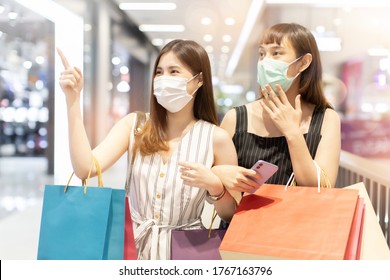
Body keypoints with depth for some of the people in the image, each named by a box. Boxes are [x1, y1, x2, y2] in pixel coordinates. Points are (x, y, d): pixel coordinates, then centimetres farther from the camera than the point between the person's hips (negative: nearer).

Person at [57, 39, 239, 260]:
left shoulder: (216, 138, -3)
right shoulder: (134, 124, 3)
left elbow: (231, 215, 4)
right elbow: (86, 169, -13)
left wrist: (214, 185, -16)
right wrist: (73, 100, -14)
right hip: (134, 242, 1)